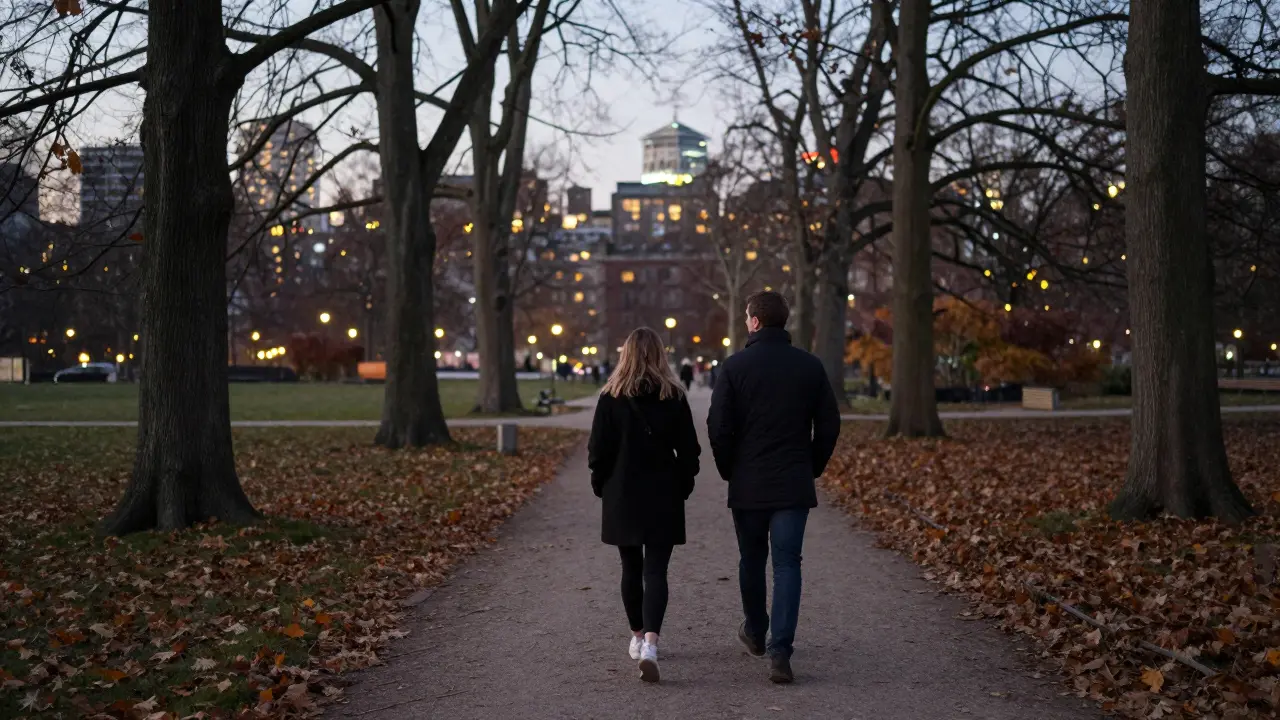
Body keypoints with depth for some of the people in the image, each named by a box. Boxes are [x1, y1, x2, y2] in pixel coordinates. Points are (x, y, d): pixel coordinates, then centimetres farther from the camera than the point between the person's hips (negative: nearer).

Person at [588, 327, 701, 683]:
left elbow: (598, 449, -4)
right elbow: (689, 450, -1)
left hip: (621, 496, 1)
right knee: (656, 571, -2)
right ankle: (650, 642, -20)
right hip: (663, 497, 0)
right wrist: (683, 486, 12)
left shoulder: (611, 397, -5)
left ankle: (638, 636, 28)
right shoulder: (674, 397, -4)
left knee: (631, 568, 16)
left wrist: (601, 485, 10)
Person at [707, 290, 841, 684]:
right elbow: (829, 425, 3)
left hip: (747, 485, -1)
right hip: (794, 485, 1)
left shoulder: (735, 366, -6)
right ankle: (780, 650, -11)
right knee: (787, 564, 0)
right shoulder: (810, 366, 1)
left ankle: (755, 632, 36)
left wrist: (729, 470, 7)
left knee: (751, 560, 17)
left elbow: (719, 427, -8)